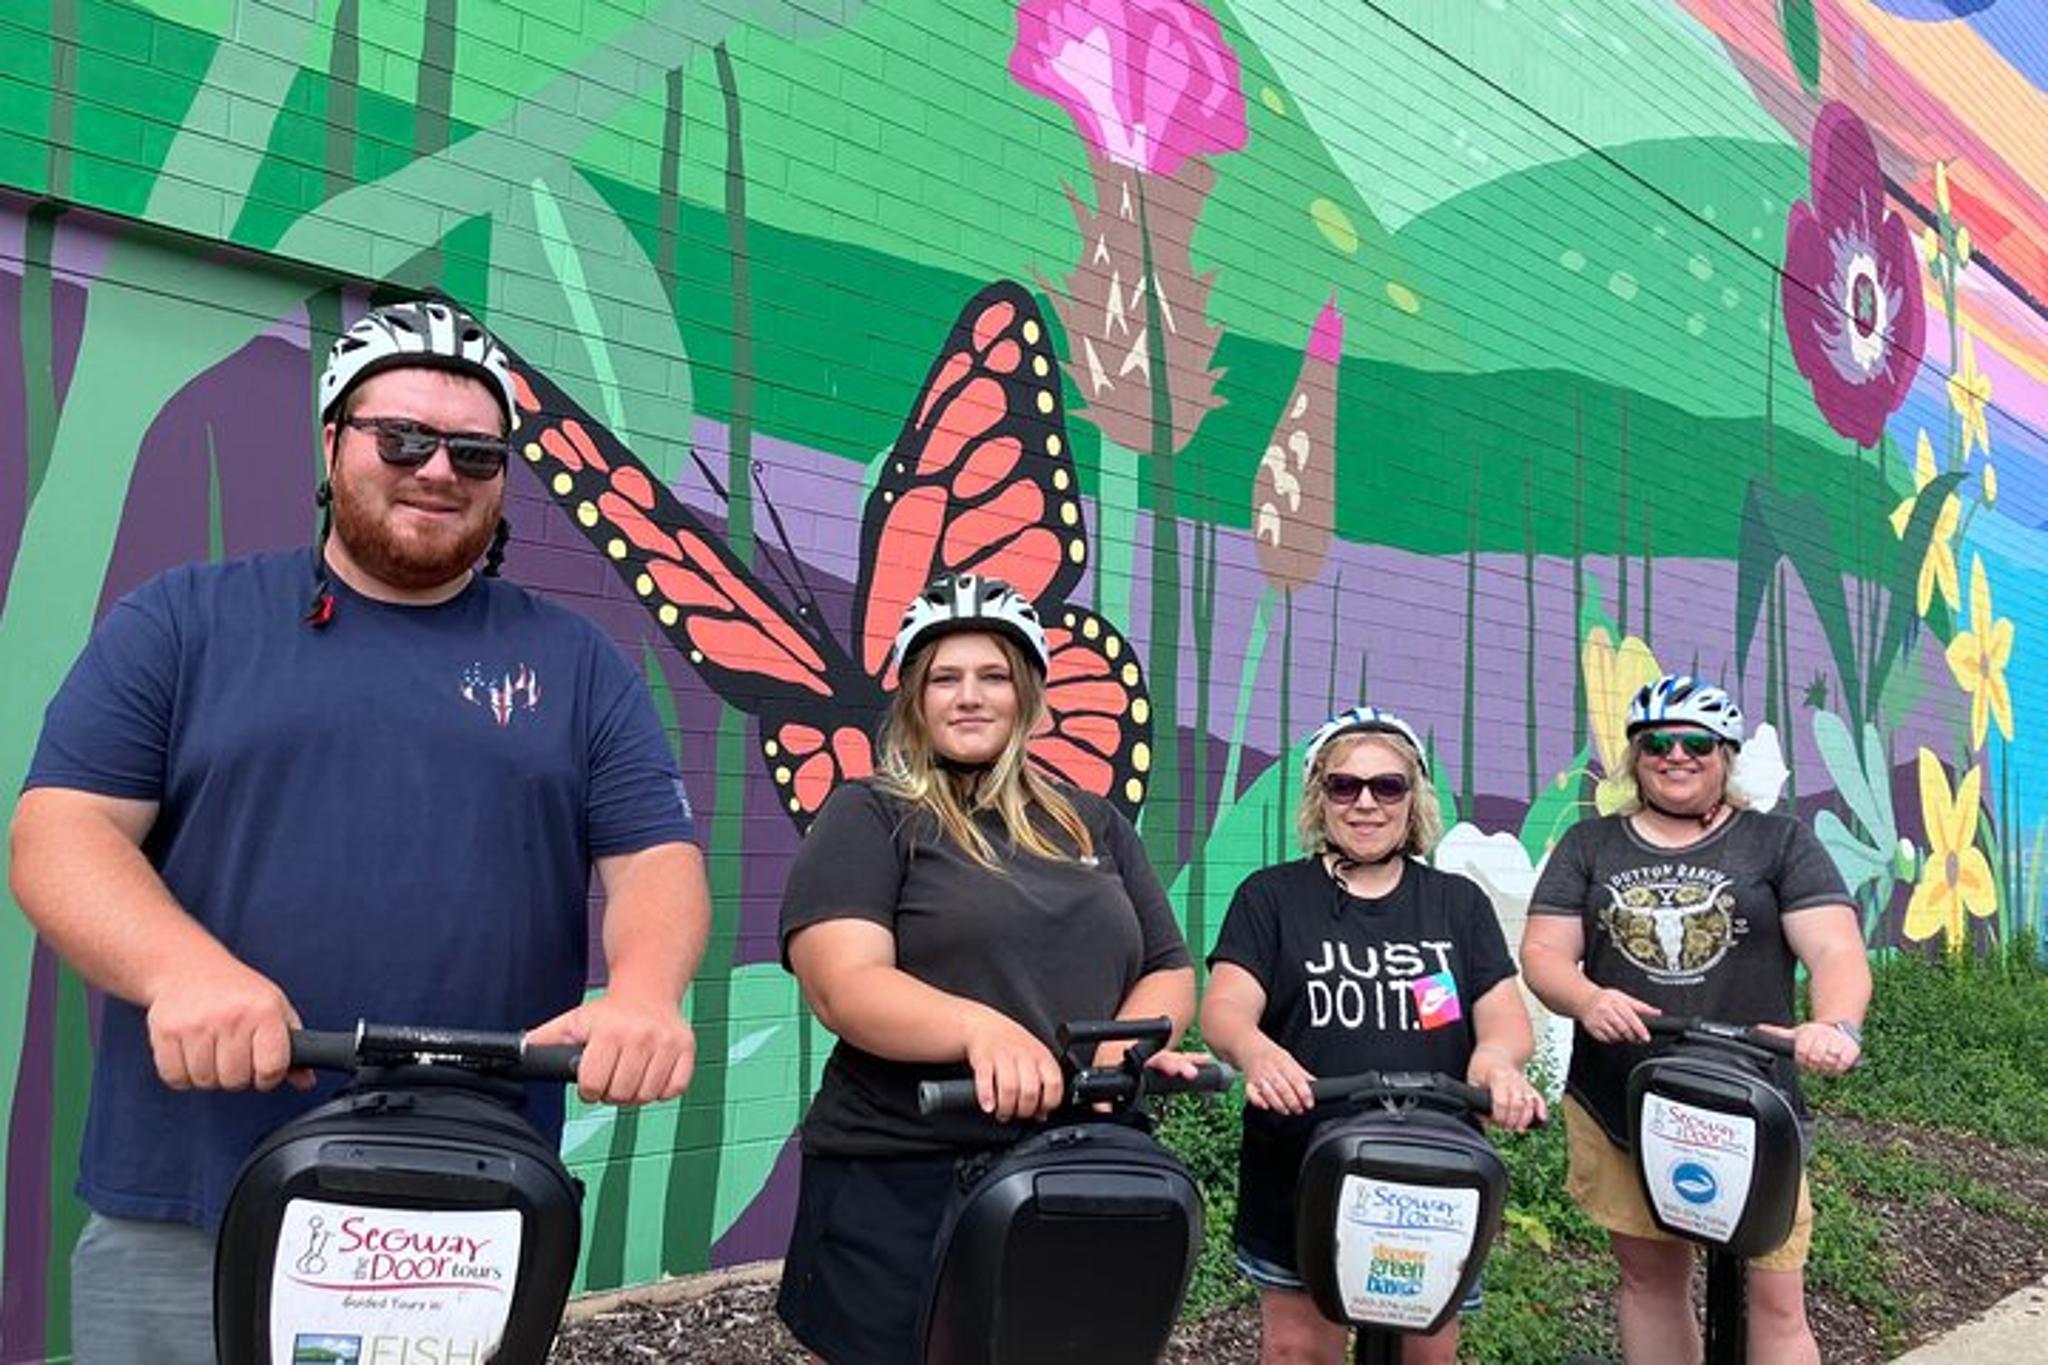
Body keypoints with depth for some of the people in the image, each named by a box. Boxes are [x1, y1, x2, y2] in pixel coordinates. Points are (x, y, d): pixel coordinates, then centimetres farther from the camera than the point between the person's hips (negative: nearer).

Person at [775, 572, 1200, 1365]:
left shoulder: (1094, 825, 14)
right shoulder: (870, 818, -1)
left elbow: (1168, 971, 13)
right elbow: (843, 984, -15)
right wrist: (982, 1028, -32)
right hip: (903, 1189, -4)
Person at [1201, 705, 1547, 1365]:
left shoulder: (1459, 903, 10)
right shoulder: (1271, 897, 3)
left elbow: (1505, 1014, 0)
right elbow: (1225, 1006, -9)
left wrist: (1495, 1059, -24)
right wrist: (1255, 1051, -33)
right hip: (1300, 1170, -1)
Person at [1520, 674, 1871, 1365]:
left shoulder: (1780, 842, 5)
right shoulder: (1589, 845, 9)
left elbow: (1837, 950, -6)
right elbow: (1542, 951, 2)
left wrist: (1836, 1026, -28)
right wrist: (1588, 1000, -21)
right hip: (1618, 1108, 2)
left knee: (1775, 1299, -2)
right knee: (1649, 1277, 12)